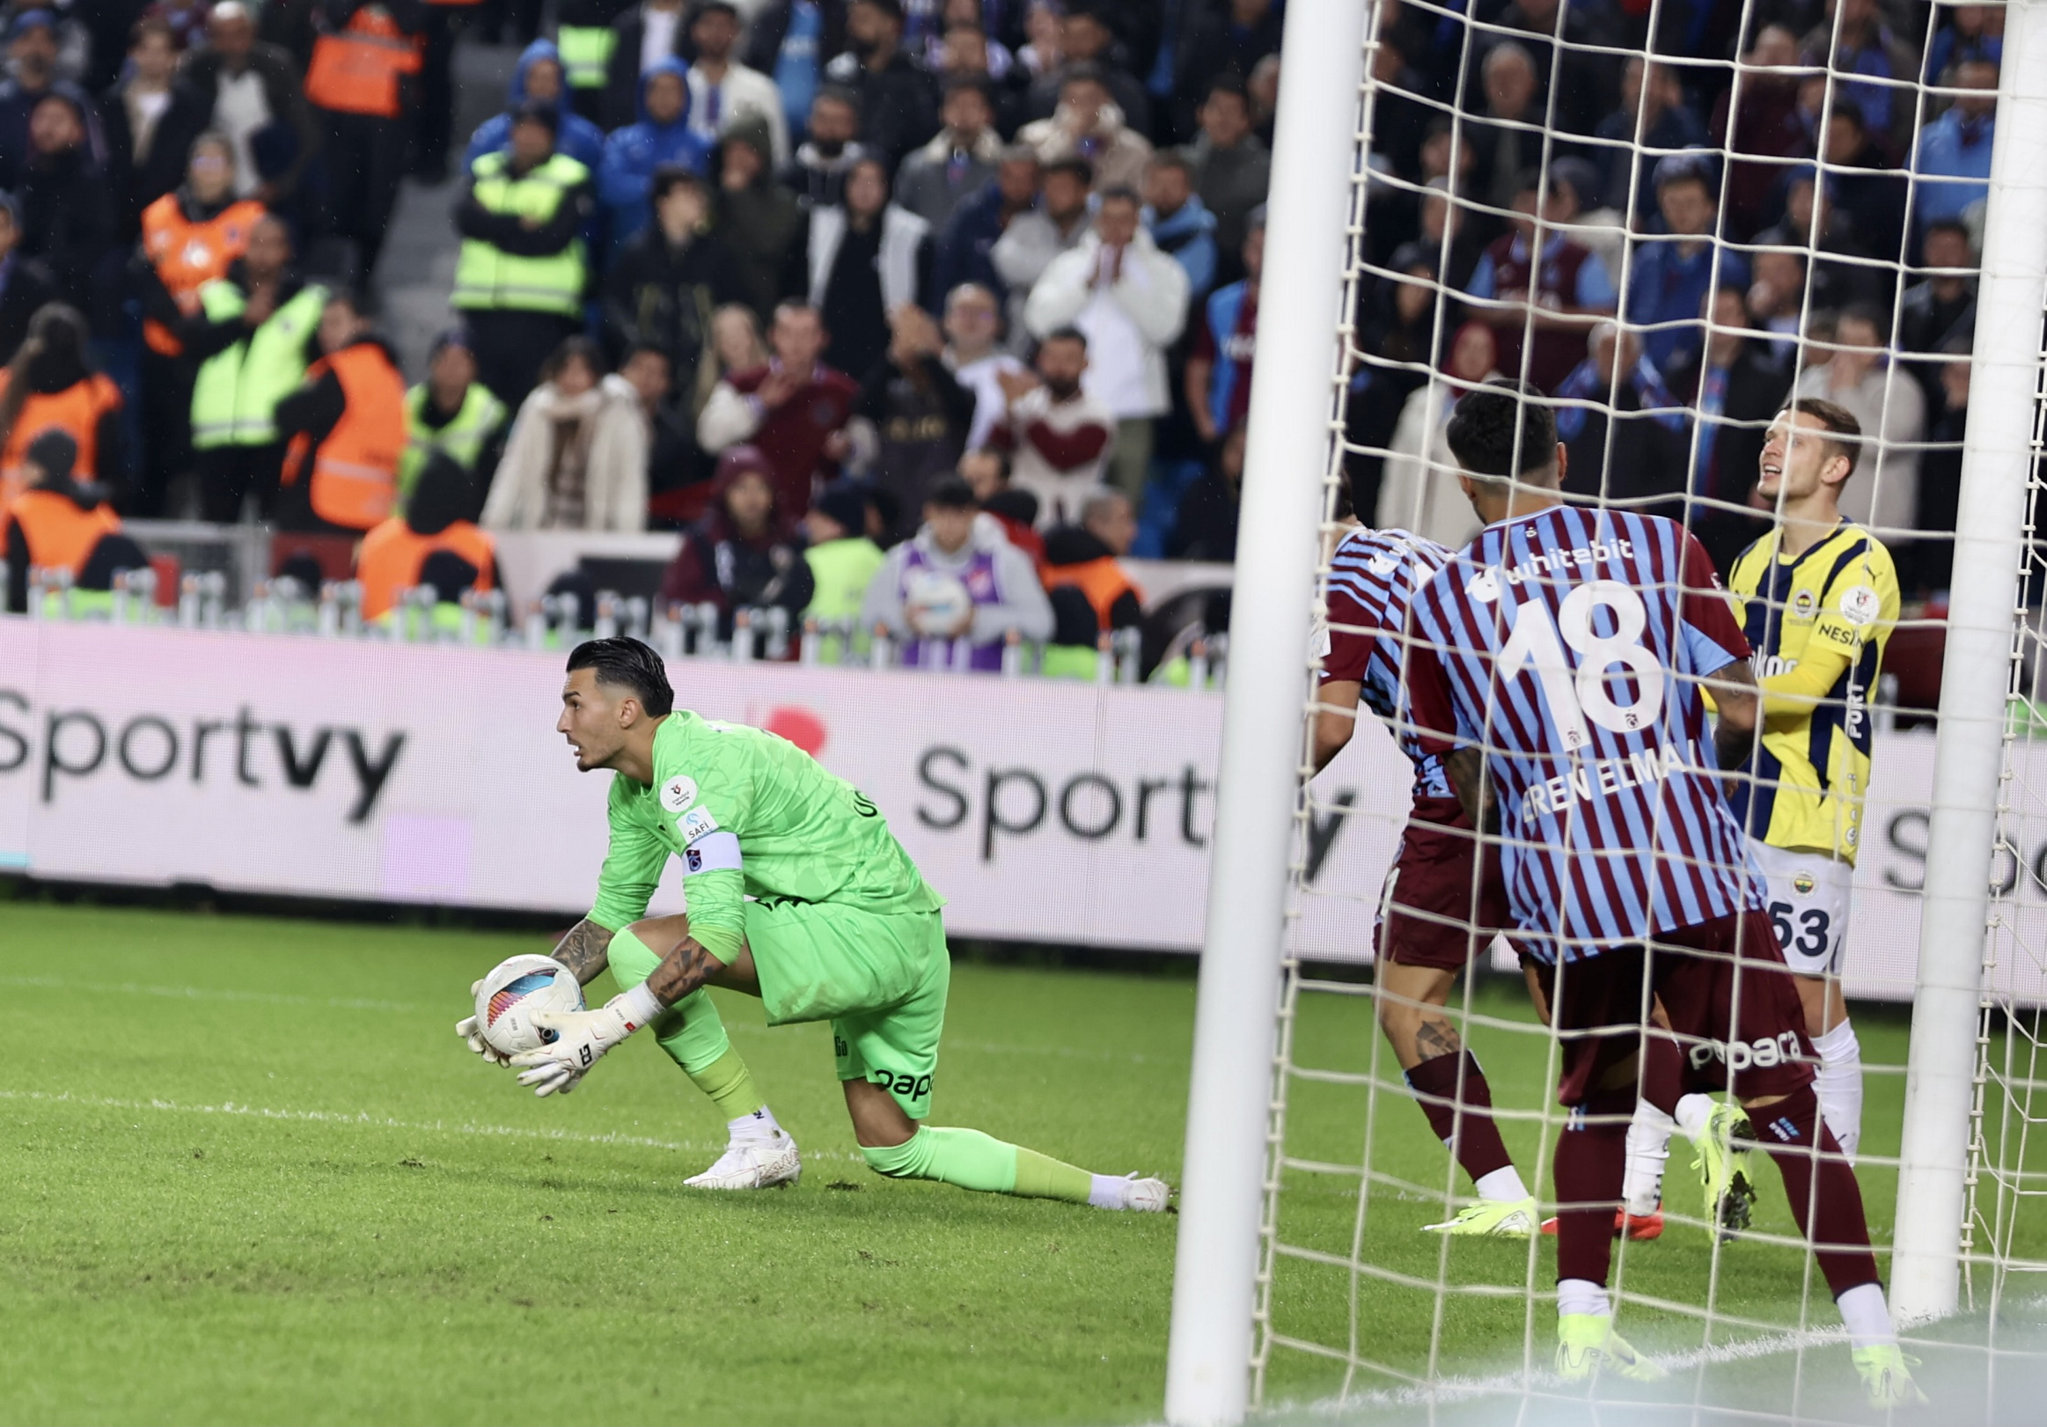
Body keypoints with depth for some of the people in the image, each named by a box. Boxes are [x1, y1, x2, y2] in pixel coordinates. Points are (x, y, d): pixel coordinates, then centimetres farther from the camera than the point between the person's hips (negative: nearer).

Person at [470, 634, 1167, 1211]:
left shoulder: (691, 769, -19)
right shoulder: (635, 787, 12)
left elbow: (718, 937, -27)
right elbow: (609, 914, 22)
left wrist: (609, 1025, -29)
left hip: (867, 923, -11)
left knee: (641, 950, -16)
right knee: (894, 1150, 16)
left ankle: (759, 1142, -7)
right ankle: (1113, 1193, 18)